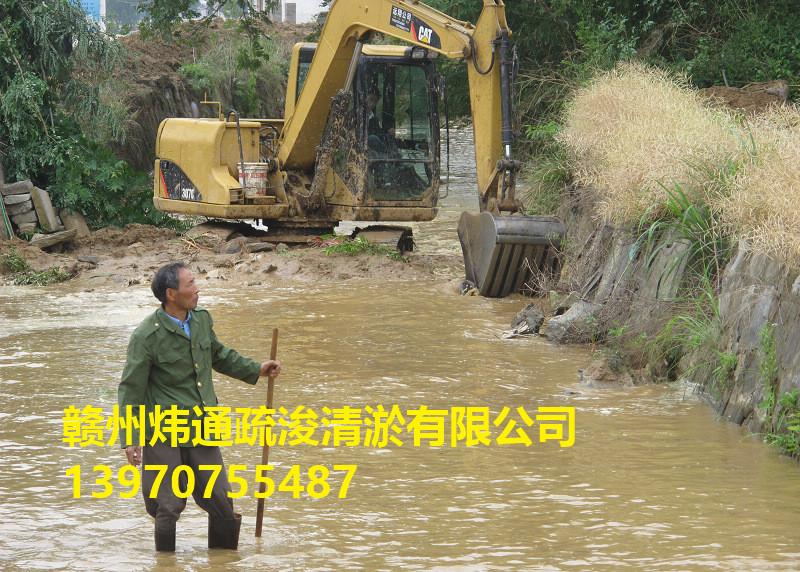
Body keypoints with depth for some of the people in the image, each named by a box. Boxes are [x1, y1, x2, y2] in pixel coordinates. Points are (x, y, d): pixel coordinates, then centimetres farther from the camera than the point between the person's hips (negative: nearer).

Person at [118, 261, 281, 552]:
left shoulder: (202, 319, 5)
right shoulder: (147, 336, -15)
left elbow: (218, 355, 27)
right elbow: (130, 390, -10)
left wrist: (256, 369, 19)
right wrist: (130, 439, -14)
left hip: (202, 430, 6)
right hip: (163, 435, -6)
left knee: (221, 500, 6)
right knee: (168, 505, -3)